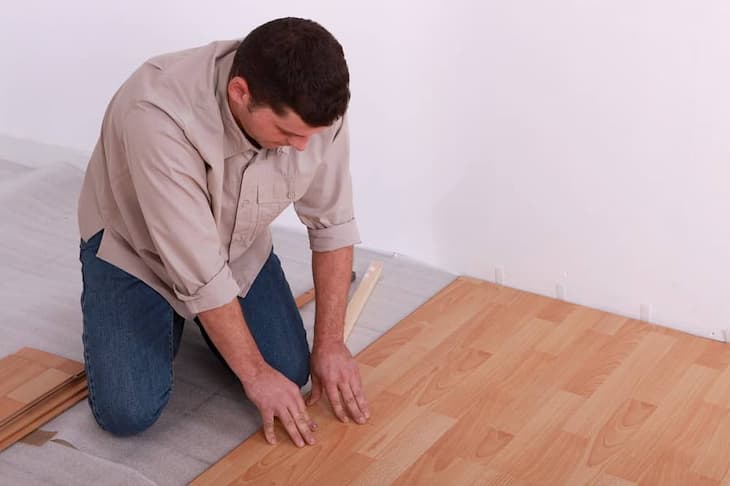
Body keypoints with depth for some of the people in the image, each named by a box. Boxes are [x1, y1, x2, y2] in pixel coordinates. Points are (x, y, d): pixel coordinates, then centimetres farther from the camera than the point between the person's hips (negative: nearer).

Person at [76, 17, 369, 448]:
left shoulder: (313, 109, -25)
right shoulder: (158, 114, -40)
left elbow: (332, 224, -11)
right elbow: (198, 267, -35)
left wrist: (330, 343, -12)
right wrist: (255, 373, -26)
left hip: (238, 244, 4)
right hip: (135, 245, -4)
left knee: (290, 373, -7)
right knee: (129, 412, -16)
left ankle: (199, 314, 21)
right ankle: (171, 314, 15)